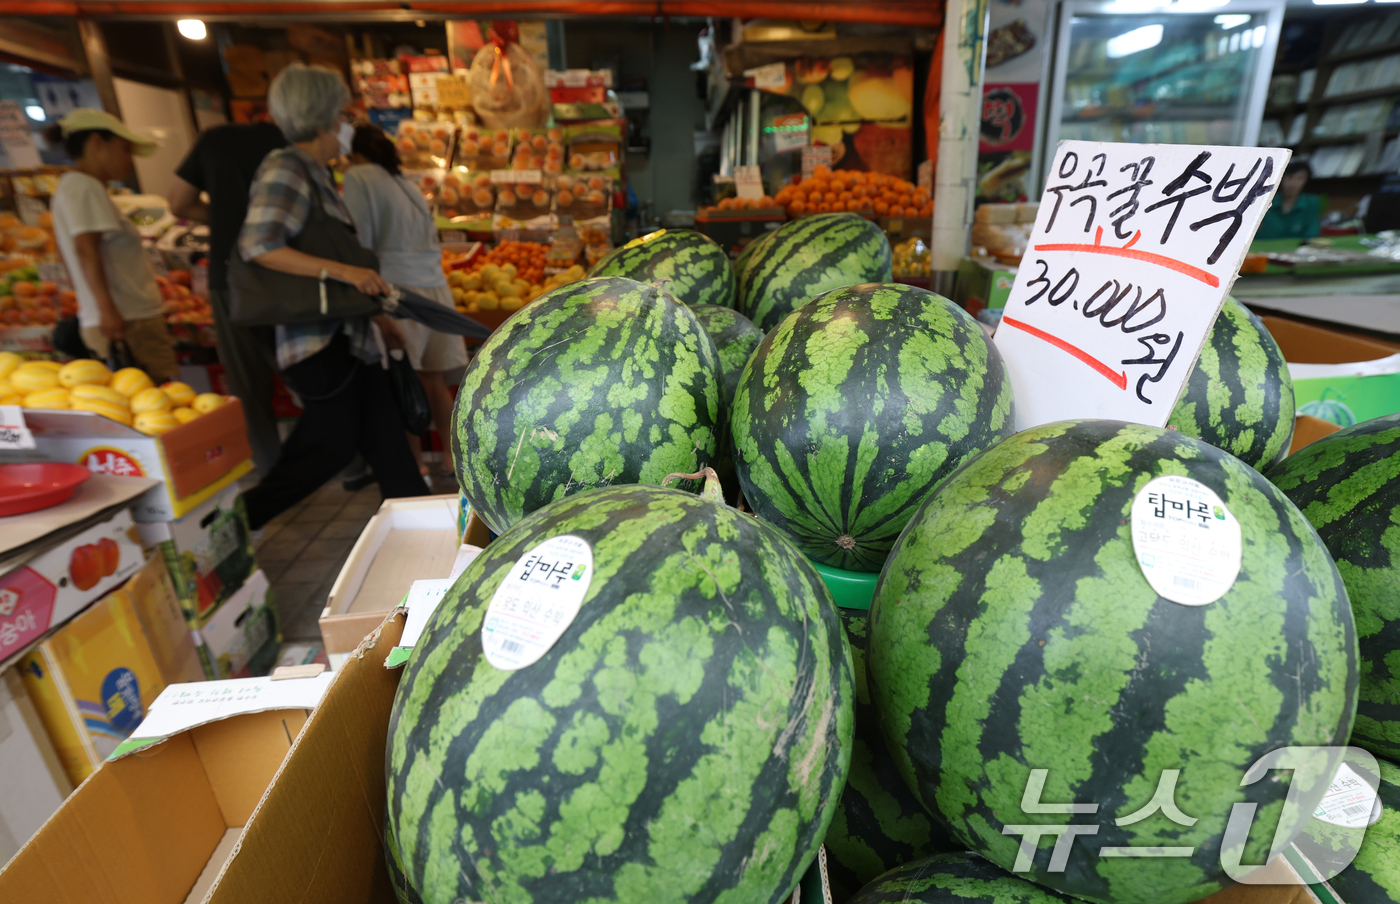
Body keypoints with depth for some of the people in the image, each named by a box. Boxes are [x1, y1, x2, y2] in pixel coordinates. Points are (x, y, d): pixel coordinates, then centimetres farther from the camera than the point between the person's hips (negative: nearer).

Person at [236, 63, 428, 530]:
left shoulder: (316, 174, 17)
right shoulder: (285, 170, -11)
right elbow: (257, 245, -23)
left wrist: (375, 314, 22)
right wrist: (341, 270, -29)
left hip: (346, 333, 9)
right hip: (315, 338, -9)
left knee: (384, 434, 10)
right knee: (331, 445, -4)